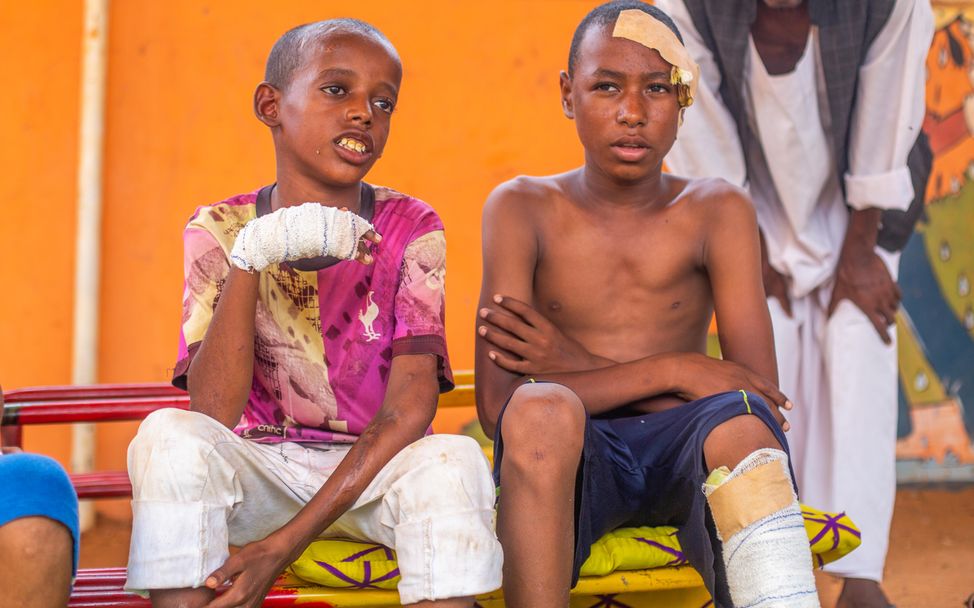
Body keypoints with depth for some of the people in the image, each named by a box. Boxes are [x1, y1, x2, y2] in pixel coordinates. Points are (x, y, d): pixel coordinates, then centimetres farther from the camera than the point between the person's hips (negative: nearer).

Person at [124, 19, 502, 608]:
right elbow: (214, 414, -15)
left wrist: (287, 541, -24)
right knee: (171, 434, -29)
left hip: (376, 472, 0)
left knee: (454, 459, -32)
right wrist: (252, 255, -27)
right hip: (260, 472, 0)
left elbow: (410, 407, -13)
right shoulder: (220, 232, -2)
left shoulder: (411, 229, -2)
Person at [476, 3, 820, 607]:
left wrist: (581, 368, -9)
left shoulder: (718, 211, 7)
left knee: (739, 422, -34)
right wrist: (672, 372, -11)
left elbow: (758, 389, -4)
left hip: (683, 451, 1)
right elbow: (498, 403, -7)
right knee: (541, 410, -35)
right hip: (569, 464, -1)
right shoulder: (523, 209, 5)